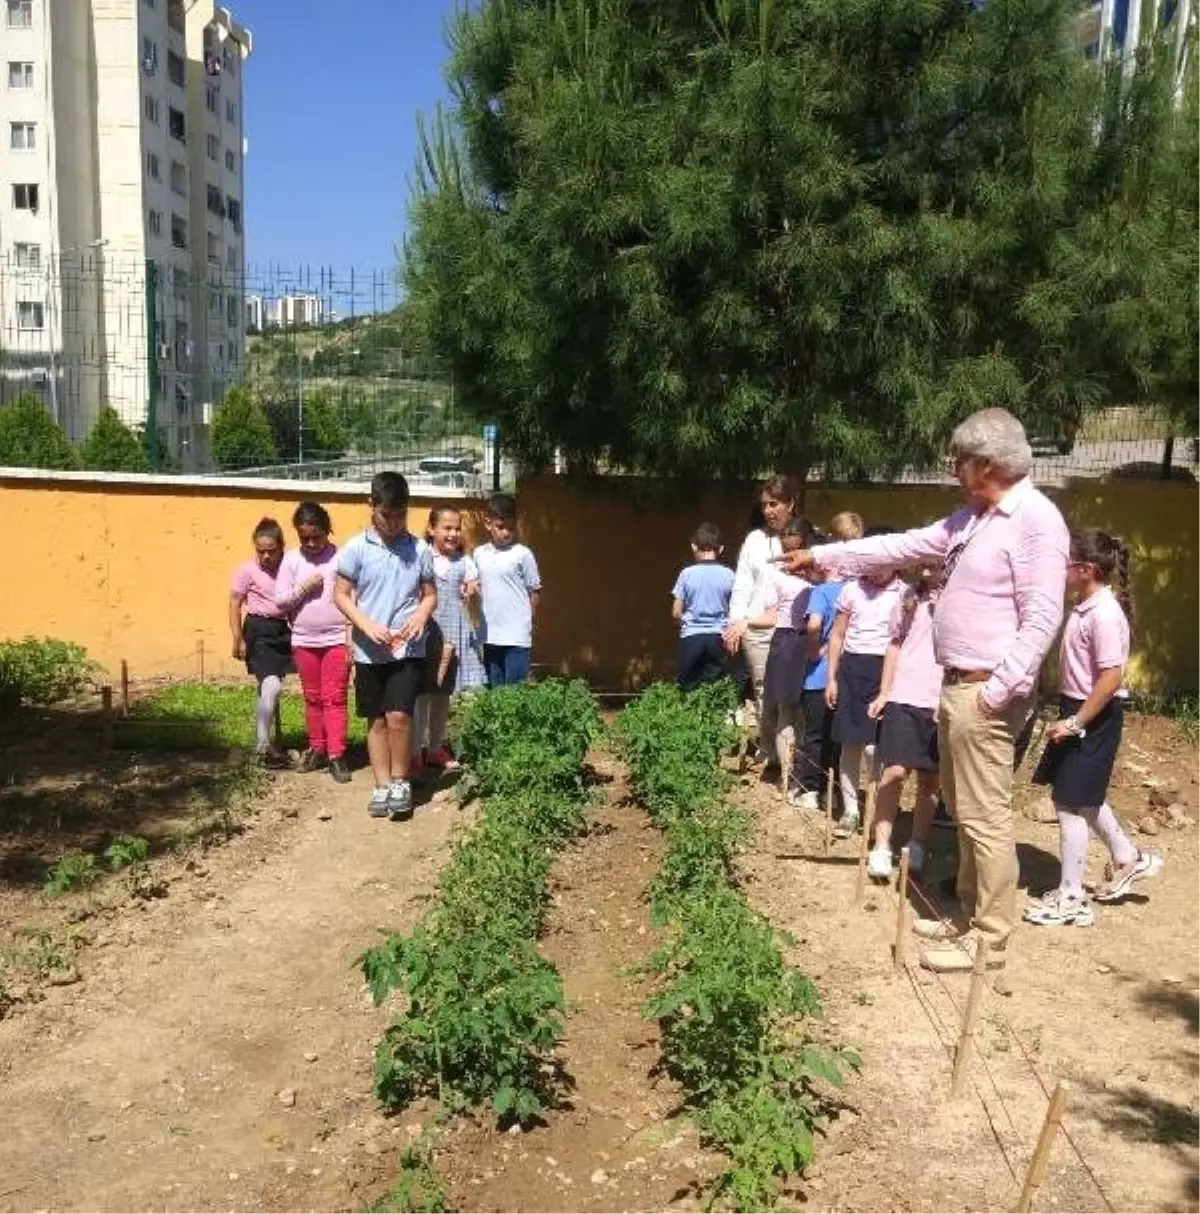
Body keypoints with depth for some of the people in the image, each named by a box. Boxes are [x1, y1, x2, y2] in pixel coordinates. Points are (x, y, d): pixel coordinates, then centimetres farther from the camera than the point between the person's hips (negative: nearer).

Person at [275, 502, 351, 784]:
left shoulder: (341, 557, -6)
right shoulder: (291, 560, 1)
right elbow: (279, 601, 0)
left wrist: (352, 637, -9)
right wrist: (302, 588, -15)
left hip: (336, 639, -3)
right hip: (304, 640, 3)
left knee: (334, 698, -3)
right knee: (312, 698, 12)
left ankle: (336, 755, -1)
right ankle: (317, 749, 23)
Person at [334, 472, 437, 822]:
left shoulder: (419, 549, -2)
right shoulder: (356, 548, -5)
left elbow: (430, 594, 7)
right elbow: (341, 595, -1)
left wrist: (420, 616, -14)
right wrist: (367, 625, -15)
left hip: (409, 649, -1)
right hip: (369, 651, 1)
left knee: (399, 715, -11)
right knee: (377, 721, 10)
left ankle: (400, 780, 9)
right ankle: (382, 786, 21)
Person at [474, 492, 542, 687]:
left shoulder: (522, 554, -4)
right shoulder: (479, 554, 8)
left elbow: (535, 592, 1)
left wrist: (524, 620, 1)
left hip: (516, 637, -4)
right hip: (489, 636, 4)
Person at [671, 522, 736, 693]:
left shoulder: (686, 573, -3)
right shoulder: (728, 575, -2)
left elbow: (676, 613, 0)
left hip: (691, 637, -1)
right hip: (718, 637, 1)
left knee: (688, 688, 8)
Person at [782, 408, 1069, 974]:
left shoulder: (1036, 520, -15)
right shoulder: (969, 519, 14)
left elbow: (1041, 618, -19)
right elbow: (902, 546, 21)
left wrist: (997, 690, -21)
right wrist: (822, 555, 22)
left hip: (985, 692, -10)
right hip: (954, 685, 10)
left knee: (986, 817, -2)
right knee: (964, 812, 17)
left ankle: (989, 941, 9)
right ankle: (970, 916, 30)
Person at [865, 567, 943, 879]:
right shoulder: (911, 596, 10)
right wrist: (884, 692, 13)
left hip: (943, 704, -2)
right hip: (904, 697, 2)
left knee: (930, 780, 8)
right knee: (894, 772, -5)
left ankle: (917, 850, 20)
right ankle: (881, 848, 2)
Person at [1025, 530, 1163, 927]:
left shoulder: (1104, 612, -21)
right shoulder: (1085, 608, 8)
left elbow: (1112, 678, -24)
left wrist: (1075, 723, -23)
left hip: (1094, 716, -9)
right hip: (1077, 709, 9)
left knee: (1071, 802, -2)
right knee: (1083, 797, 21)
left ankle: (1071, 898, 9)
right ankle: (1127, 859, 39)